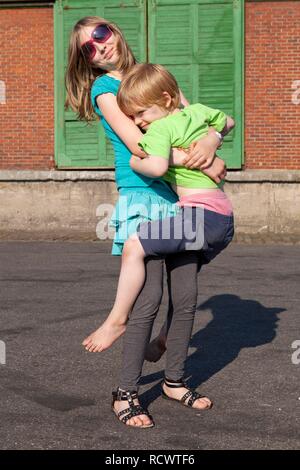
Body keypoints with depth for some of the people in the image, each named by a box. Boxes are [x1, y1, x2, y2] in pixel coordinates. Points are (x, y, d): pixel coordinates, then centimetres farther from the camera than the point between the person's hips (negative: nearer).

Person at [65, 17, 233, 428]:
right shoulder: (104, 88, -2)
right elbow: (138, 145, -16)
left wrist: (209, 142, -14)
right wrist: (204, 163, -15)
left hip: (180, 201, 6)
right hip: (142, 202, -6)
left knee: (185, 298, 5)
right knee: (148, 301, -11)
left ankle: (175, 381, 20)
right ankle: (126, 395, -1)